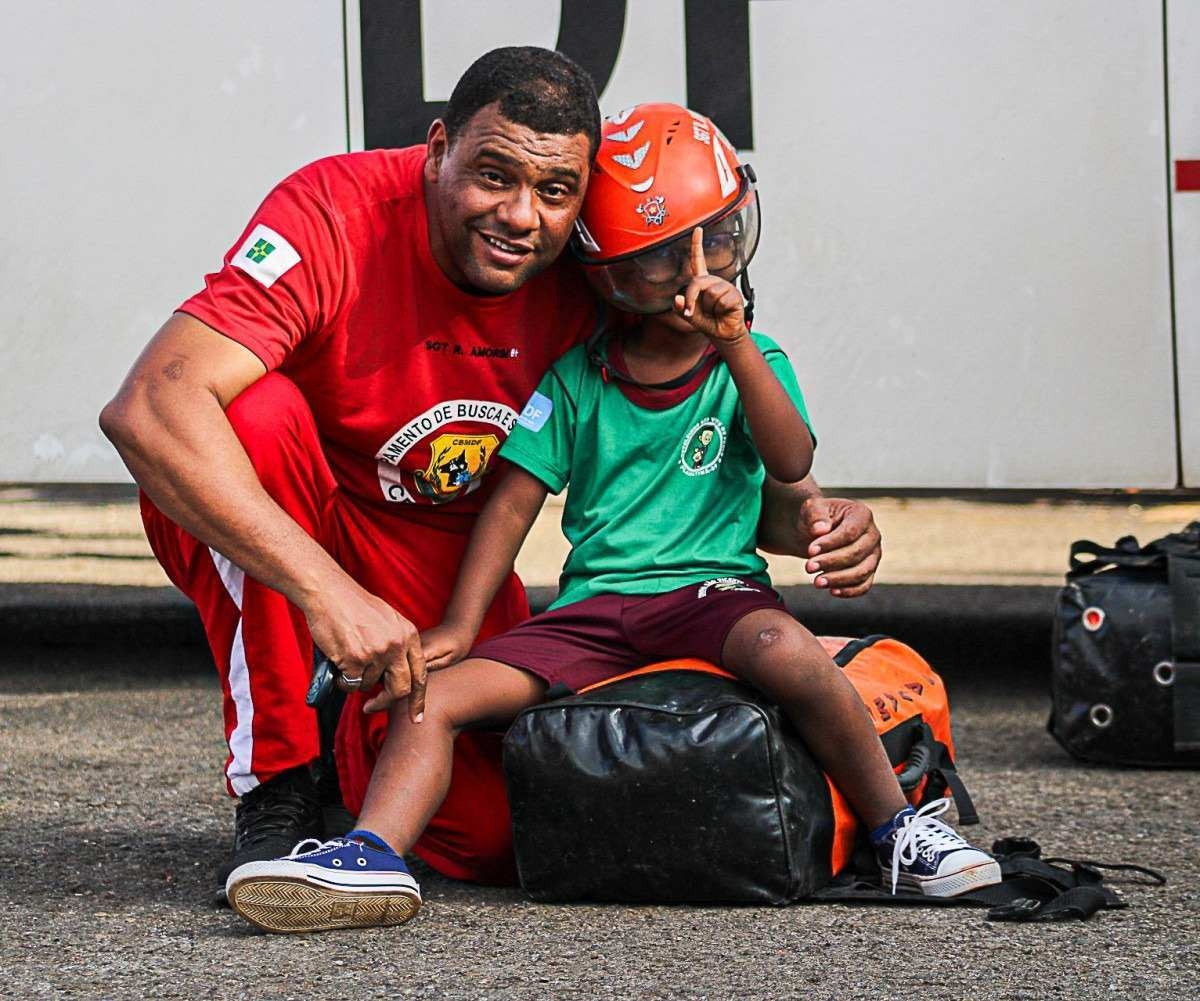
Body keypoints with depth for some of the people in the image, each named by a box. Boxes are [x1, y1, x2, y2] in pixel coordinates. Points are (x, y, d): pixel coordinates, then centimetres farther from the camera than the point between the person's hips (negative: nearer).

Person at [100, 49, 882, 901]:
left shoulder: (586, 282, -14)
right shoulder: (337, 215, -28)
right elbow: (149, 407, -41)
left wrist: (804, 515, -25)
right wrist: (326, 588, -50)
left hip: (440, 566, 3)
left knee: (493, 842, -16)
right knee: (263, 410, -37)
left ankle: (349, 769, 22)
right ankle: (276, 792, -22)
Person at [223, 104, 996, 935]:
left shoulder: (750, 363, 9)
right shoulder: (576, 382, 11)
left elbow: (792, 463, -10)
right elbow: (516, 501, 9)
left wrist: (735, 344, -18)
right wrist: (460, 625, 0)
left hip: (712, 587, -3)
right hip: (593, 608, 3)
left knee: (787, 650, -36)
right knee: (434, 693, -16)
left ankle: (899, 830, -23)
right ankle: (375, 852, -32)